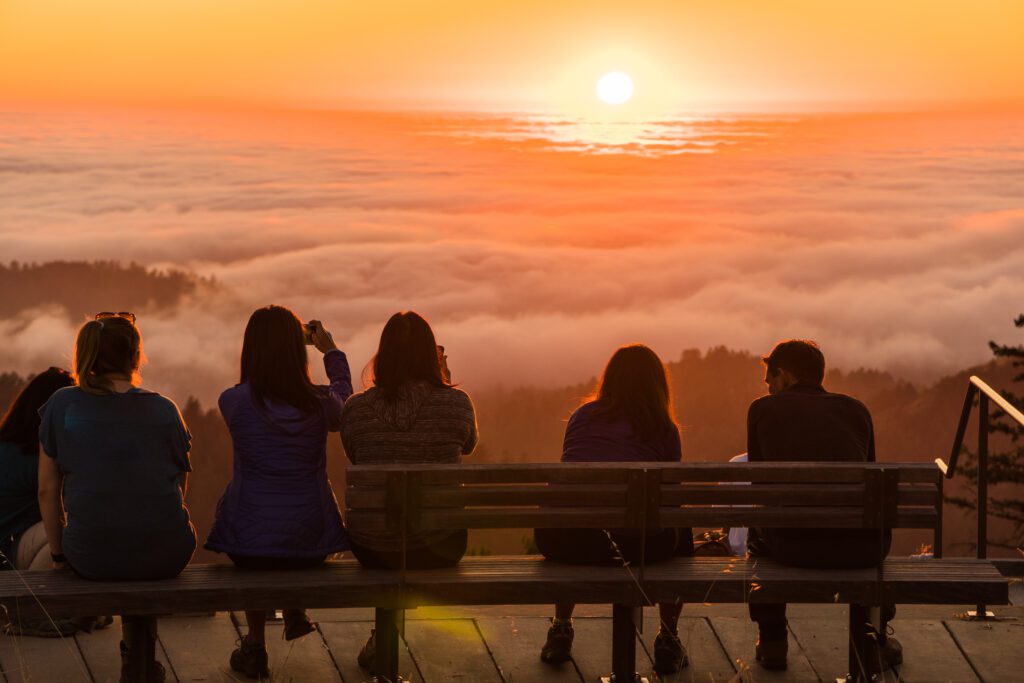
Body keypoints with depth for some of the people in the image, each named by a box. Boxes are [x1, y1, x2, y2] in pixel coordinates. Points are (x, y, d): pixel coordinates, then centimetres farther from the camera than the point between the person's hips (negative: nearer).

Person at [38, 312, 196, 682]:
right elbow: (180, 485, 10)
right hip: (167, 556, 0)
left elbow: (47, 490, 2)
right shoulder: (164, 409, 1)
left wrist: (58, 552, 15)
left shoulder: (62, 405, 0)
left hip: (91, 556, 0)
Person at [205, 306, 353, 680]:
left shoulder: (233, 401, -14)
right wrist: (332, 351, 27)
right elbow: (345, 406, 16)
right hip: (309, 541, 1)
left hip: (248, 540, -1)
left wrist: (265, 343, 17)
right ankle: (295, 613, 44)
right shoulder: (320, 402, -9)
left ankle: (256, 644, 36)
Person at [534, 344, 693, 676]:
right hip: (634, 545, -2)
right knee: (681, 531, 30)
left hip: (562, 543, 3)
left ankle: (561, 630, 39)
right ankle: (668, 639, 28)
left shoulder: (582, 416, 17)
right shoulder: (663, 429, 10)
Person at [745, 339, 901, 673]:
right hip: (861, 548, 2)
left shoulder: (763, 409, 15)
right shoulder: (856, 409, 21)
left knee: (758, 531, 35)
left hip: (793, 545, -2)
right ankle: (875, 638, 38)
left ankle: (772, 642, 33)